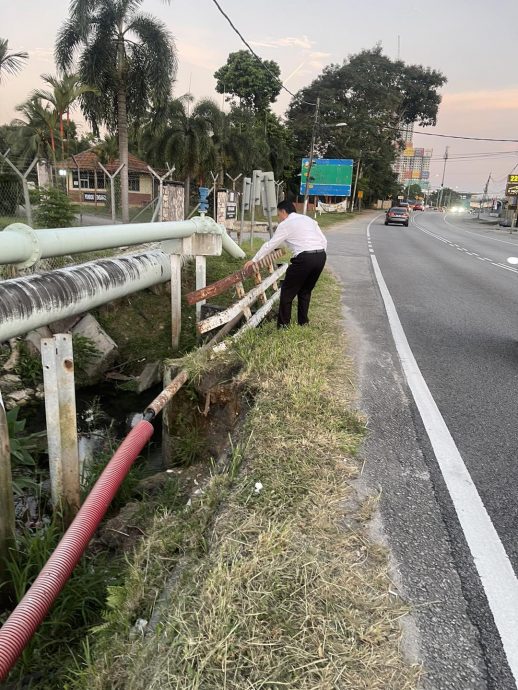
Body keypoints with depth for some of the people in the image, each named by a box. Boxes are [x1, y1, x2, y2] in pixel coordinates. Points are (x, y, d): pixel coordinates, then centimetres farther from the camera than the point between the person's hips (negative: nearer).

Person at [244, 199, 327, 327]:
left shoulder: (285, 224, 3)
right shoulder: (308, 219, 21)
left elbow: (270, 245, 5)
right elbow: (324, 240, 16)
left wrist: (254, 260, 12)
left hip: (304, 258, -7)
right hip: (321, 256, 7)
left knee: (287, 291, 7)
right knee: (306, 290, 21)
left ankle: (283, 324, 11)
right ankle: (303, 322, 26)